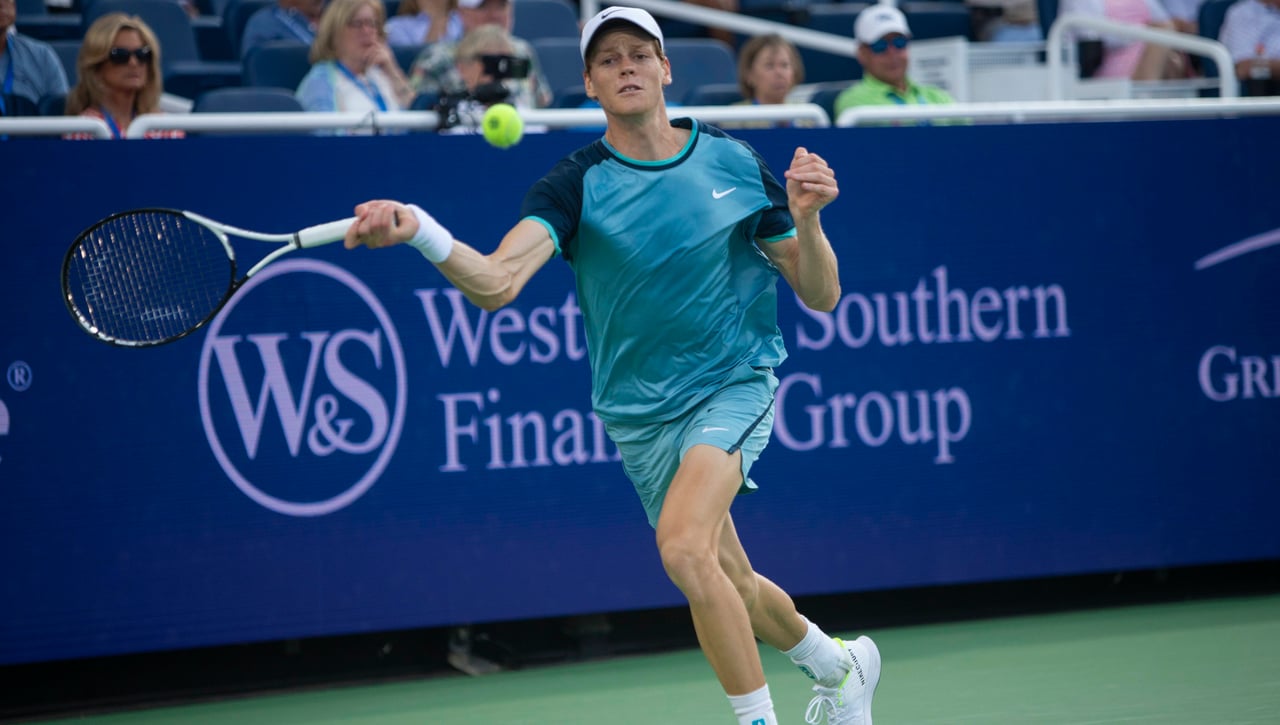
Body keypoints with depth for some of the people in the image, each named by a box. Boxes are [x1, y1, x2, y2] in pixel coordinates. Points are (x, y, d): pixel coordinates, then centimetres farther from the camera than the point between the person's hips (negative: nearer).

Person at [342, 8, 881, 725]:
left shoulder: (736, 163, -3)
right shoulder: (576, 184, -8)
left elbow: (821, 296, 2)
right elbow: (495, 283, -26)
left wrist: (806, 217, -18)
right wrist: (415, 228, -44)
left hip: (735, 382, -2)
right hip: (641, 413, 3)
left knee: (684, 546, -29)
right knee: (729, 587, 16)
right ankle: (839, 664, 46)